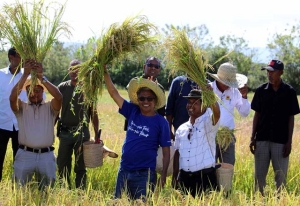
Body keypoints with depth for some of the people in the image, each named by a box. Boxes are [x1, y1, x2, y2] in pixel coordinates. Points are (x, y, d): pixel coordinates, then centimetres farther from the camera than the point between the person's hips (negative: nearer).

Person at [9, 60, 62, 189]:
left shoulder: (50, 108, 8)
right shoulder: (21, 107, 8)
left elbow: (59, 97, -14)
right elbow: (12, 98, -14)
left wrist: (41, 77, -19)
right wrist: (25, 74, -20)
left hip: (46, 156, 0)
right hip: (25, 155, 0)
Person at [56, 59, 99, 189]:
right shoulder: (62, 88, 5)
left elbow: (94, 114, 4)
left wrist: (97, 135, 0)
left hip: (82, 133, -1)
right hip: (65, 133, 2)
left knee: (80, 167, 5)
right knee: (63, 167, 5)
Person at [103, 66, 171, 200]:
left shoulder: (161, 122, -5)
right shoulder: (132, 112, 4)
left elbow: (166, 152, -4)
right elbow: (114, 93, 2)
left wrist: (163, 176, -10)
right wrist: (105, 73, -8)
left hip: (144, 174, -4)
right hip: (124, 171, 4)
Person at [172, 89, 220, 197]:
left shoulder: (207, 123, -4)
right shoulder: (181, 129, 12)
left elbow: (216, 113, -27)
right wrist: (174, 178, 12)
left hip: (205, 177, -5)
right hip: (184, 177, 5)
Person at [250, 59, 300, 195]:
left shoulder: (289, 92, -3)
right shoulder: (261, 91, 3)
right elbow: (257, 115, 8)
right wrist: (253, 138, 4)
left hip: (281, 141, -2)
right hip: (262, 139, 2)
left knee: (281, 176, 4)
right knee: (259, 174, 8)